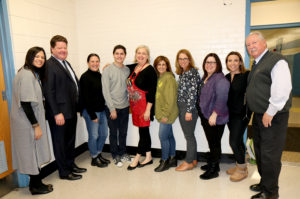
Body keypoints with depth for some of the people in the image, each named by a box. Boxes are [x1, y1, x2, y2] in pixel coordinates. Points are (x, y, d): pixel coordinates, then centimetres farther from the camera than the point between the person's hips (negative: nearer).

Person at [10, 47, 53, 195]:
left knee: (34, 153, 16)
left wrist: (38, 123, 9)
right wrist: (36, 125, -19)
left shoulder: (34, 74, 11)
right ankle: (36, 186, 20)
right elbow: (25, 103, -22)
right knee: (32, 152, 4)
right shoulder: (27, 74, -19)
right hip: (27, 122, -9)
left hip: (32, 120, 9)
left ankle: (35, 183, 30)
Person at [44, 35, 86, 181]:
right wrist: (57, 113, -22)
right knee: (60, 142, 7)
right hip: (59, 113, -9)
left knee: (70, 140, 21)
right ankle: (64, 172, 22)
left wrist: (77, 106, 11)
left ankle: (71, 164, 38)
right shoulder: (49, 65, -14)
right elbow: (49, 92, -19)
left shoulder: (66, 63, 14)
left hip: (71, 111, 9)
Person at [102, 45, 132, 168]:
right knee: (113, 133, 8)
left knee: (123, 132, 14)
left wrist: (130, 103, 0)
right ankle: (115, 156, 25)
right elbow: (106, 91, -11)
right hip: (112, 107, -4)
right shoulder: (107, 70, -9)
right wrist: (112, 109, -13)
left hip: (125, 107, 4)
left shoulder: (127, 70, 5)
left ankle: (123, 153, 31)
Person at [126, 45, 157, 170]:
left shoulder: (150, 70, -11)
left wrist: (148, 110, -17)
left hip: (144, 105, -7)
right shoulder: (133, 67, 10)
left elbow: (152, 92, -14)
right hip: (134, 104, 7)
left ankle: (137, 158, 15)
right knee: (144, 131, 13)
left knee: (143, 130, 2)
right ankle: (148, 157, 26)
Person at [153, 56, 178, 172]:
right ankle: (172, 159, 27)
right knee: (169, 136, 15)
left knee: (163, 136, -2)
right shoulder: (159, 77, 12)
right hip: (161, 113, 8)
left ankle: (164, 162, 14)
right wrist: (159, 113, 6)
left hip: (167, 114, -8)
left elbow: (171, 98, -18)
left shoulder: (169, 78, -14)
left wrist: (165, 114, -18)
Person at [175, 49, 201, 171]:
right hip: (181, 107, 8)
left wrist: (189, 110, -19)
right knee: (188, 135, 14)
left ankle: (189, 162, 15)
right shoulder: (182, 73, 14)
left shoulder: (193, 72, -11)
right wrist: (181, 110, 13)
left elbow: (193, 92, -17)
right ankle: (193, 159, 27)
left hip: (189, 107, -8)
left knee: (189, 135, 2)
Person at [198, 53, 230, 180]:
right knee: (211, 142, 19)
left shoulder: (220, 78, -16)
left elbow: (221, 98, -24)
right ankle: (212, 164, 34)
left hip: (215, 118, -8)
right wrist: (201, 112, 18)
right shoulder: (205, 78, 12)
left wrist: (214, 114, -24)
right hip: (205, 116, 8)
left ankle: (214, 170, 17)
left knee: (214, 143, 3)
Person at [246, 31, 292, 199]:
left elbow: (282, 90, -23)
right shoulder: (257, 64, 17)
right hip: (259, 116, 9)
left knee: (269, 155, -1)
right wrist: (258, 113, 16)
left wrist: (270, 112, -20)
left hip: (273, 117, -9)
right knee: (260, 152, 19)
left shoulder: (276, 61, -13)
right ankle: (264, 183, 36)